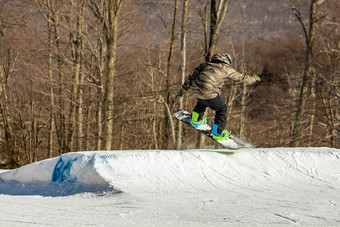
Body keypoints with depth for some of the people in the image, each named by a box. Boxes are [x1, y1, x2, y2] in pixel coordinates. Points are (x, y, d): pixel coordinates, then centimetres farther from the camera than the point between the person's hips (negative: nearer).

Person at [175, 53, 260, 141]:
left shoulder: (206, 64, 24)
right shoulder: (227, 69, 13)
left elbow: (192, 76, 20)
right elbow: (242, 78, 23)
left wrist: (182, 91, 22)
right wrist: (254, 79, 43)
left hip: (196, 91, 5)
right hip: (209, 93, -5)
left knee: (202, 102, 41)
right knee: (222, 109, 21)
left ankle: (195, 120, 52)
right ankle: (217, 133, 26)